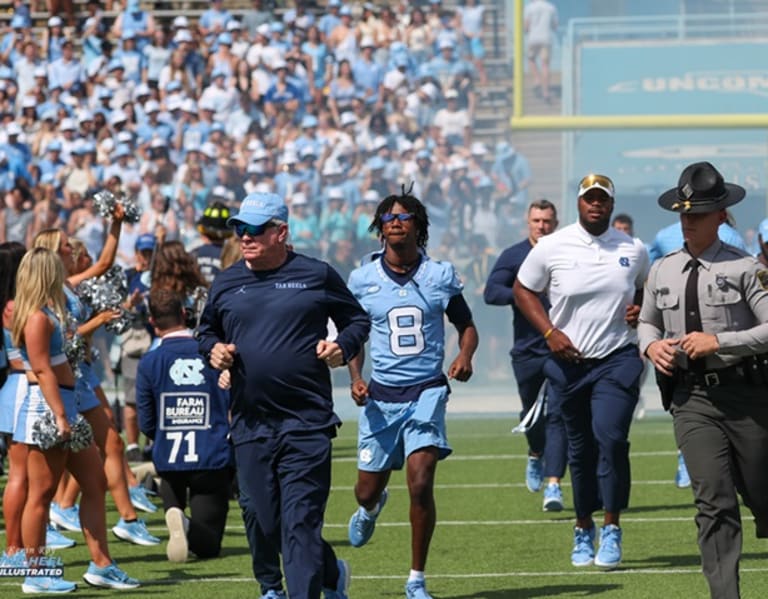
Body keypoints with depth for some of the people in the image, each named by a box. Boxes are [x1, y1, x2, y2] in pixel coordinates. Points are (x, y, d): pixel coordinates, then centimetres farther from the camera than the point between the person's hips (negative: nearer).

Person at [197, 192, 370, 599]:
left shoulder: (316, 275, 3)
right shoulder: (226, 283, 10)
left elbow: (358, 320, 13)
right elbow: (206, 330, 25)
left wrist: (343, 346, -6)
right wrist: (213, 349, 3)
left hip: (307, 424, -4)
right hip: (250, 424, 4)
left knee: (301, 518, -9)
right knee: (260, 516, 7)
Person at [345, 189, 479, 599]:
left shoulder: (440, 275, 1)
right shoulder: (362, 280, 3)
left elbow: (466, 326, 11)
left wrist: (465, 356, -10)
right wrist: (355, 378, -2)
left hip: (426, 392, -2)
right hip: (381, 396, 2)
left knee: (421, 484, -16)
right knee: (367, 490, 9)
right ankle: (371, 507, 51)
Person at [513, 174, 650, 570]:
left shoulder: (633, 251, 2)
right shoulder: (552, 247, -3)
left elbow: (646, 288, 20)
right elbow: (523, 290, 6)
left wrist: (639, 308, -2)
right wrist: (550, 332, -6)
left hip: (617, 359, -1)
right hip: (569, 360, 1)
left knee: (610, 437, -17)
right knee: (580, 449, 9)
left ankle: (611, 530, -9)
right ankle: (583, 529, 25)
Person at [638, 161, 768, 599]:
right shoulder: (663, 271, 9)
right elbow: (647, 321, 25)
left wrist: (720, 341, -18)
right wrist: (651, 345, 2)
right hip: (691, 397, 2)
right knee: (714, 501, -7)